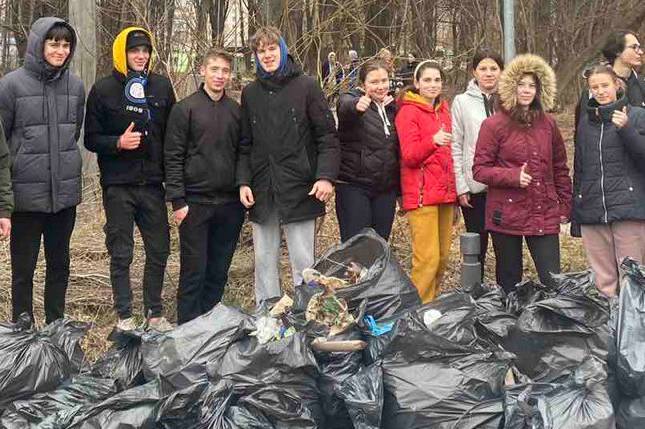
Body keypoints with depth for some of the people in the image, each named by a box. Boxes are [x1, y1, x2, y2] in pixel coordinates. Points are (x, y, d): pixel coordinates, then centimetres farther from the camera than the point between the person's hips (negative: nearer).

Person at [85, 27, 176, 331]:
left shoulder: (162, 87, 6)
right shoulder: (104, 89, -2)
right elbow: (91, 139, -1)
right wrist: (118, 143, -19)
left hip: (152, 183, 3)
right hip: (118, 186, -3)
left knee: (159, 250, 6)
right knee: (121, 254, 4)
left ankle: (154, 312, 18)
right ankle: (124, 316, 13)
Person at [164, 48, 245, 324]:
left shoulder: (236, 111, 10)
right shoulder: (185, 109, -2)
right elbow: (173, 157, -5)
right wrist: (178, 200, -11)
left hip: (229, 204, 4)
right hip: (195, 203, -4)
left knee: (219, 271, 9)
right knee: (194, 270, 0)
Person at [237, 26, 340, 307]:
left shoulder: (306, 87, 0)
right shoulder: (250, 93, 11)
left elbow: (327, 136, -2)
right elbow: (244, 144, 12)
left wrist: (326, 176, -13)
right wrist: (243, 181, 1)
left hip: (299, 189, -4)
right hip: (261, 192, 4)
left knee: (303, 261, 0)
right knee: (264, 260, 9)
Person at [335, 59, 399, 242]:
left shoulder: (391, 107, 12)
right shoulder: (350, 99, -7)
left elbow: (397, 149, 17)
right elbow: (345, 107, -32)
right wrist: (355, 106, -52)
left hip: (386, 190, 5)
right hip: (354, 187, -5)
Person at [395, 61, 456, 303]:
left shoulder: (443, 108, 16)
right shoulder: (409, 111, -5)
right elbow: (409, 156, -13)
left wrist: (453, 188, 18)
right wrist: (433, 141, -30)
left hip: (445, 192, 7)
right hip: (422, 193, -7)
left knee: (443, 257, 8)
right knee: (428, 258, -12)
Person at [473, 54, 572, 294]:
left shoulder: (547, 124, 10)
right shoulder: (493, 125, -3)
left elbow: (560, 168, 17)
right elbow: (479, 170, -5)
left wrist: (565, 206, 12)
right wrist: (513, 176, -19)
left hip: (545, 217, 3)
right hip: (507, 217, -3)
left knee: (554, 282, -2)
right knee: (509, 283, 8)